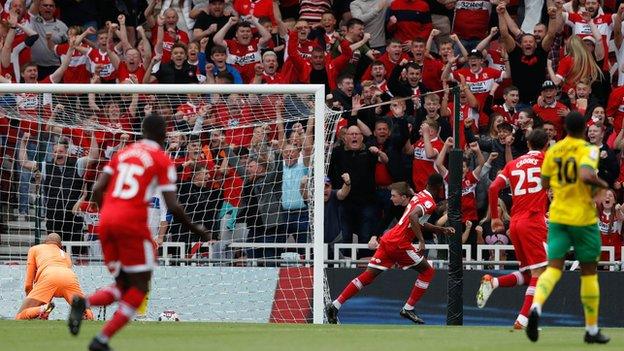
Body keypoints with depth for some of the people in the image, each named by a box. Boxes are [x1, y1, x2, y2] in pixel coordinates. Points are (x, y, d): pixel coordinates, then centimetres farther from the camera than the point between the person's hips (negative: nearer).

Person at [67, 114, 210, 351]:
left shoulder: (122, 154, 18)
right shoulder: (162, 161, 2)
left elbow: (97, 190, 10)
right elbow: (173, 207, -5)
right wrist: (196, 231, 10)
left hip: (106, 221, 6)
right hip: (133, 224, -6)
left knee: (122, 286, 16)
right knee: (139, 288, 7)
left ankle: (83, 303, -15)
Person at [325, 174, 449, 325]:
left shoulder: (420, 196, 19)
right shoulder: (429, 203, -9)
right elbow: (413, 217, -28)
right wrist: (421, 241, -27)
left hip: (388, 239, 8)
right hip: (400, 244, -8)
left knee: (368, 276, 5)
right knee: (427, 271, 8)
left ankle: (335, 306, -1)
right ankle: (408, 309, 6)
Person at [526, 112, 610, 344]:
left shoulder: (553, 151, 5)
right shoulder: (588, 150, -10)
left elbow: (545, 183, 13)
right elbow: (586, 175, -28)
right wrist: (602, 184, -8)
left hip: (557, 217, 4)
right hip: (583, 218, -3)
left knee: (554, 268, -2)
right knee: (589, 272, 10)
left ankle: (536, 308, -33)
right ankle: (592, 330, 17)